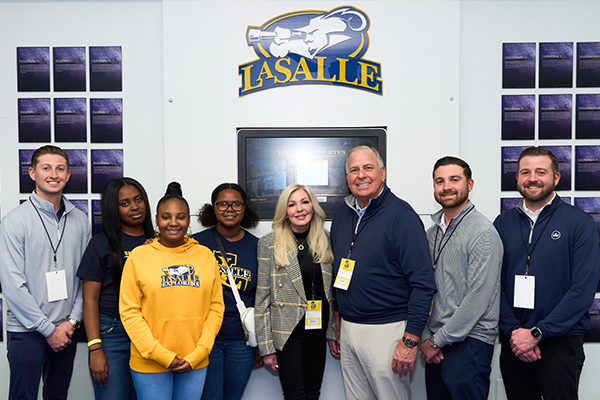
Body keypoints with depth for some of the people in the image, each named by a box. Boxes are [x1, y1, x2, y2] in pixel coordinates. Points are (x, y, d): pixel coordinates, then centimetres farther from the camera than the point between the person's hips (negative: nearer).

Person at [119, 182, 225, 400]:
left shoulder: (205, 255, 4)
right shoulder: (139, 256, -2)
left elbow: (216, 307, 3)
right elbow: (129, 312, -5)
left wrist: (198, 353, -5)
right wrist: (160, 355, -10)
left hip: (195, 363, 2)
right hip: (150, 364, -2)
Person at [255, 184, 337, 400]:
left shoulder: (325, 240, 5)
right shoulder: (269, 243, -7)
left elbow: (333, 288, 12)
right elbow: (262, 298, -6)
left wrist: (336, 332, 10)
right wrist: (266, 345, -8)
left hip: (318, 328, 4)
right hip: (287, 331, -4)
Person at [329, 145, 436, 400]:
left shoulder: (401, 215, -13)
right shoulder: (341, 213, 8)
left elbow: (423, 282, -16)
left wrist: (410, 341, -18)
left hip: (386, 330, -6)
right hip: (348, 328, 6)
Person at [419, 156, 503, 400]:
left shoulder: (483, 233, -13)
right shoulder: (432, 233, 10)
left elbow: (477, 298, -17)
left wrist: (438, 341, -12)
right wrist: (426, 337, 1)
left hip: (469, 343, -6)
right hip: (436, 345, 6)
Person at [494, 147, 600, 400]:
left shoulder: (580, 223, -5)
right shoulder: (502, 223, 5)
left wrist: (536, 332, -15)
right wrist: (513, 331, -10)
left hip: (560, 341, -3)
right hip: (513, 342, 3)